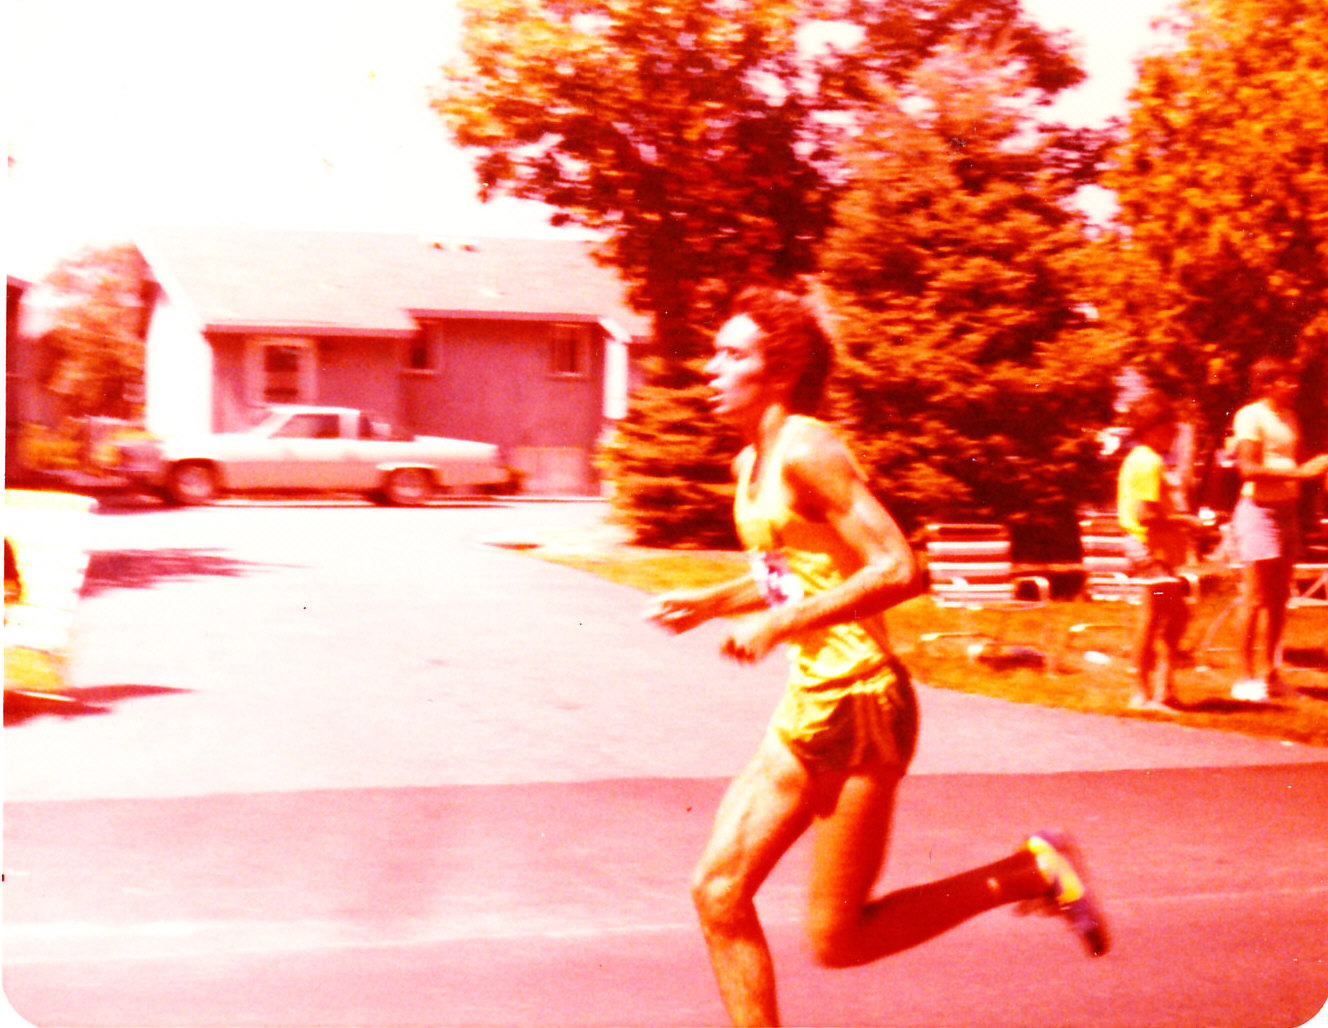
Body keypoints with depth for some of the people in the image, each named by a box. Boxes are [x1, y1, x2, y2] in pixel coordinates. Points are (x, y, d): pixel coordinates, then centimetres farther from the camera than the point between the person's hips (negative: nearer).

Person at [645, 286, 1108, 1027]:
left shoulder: (806, 451, -16)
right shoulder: (750, 463, 11)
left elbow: (898, 570, -24)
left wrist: (779, 626, -23)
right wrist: (710, 602, 11)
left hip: (859, 705, -9)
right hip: (808, 706, 9)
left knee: (837, 938, -2)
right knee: (720, 893, 5)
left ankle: (1028, 873, 10)